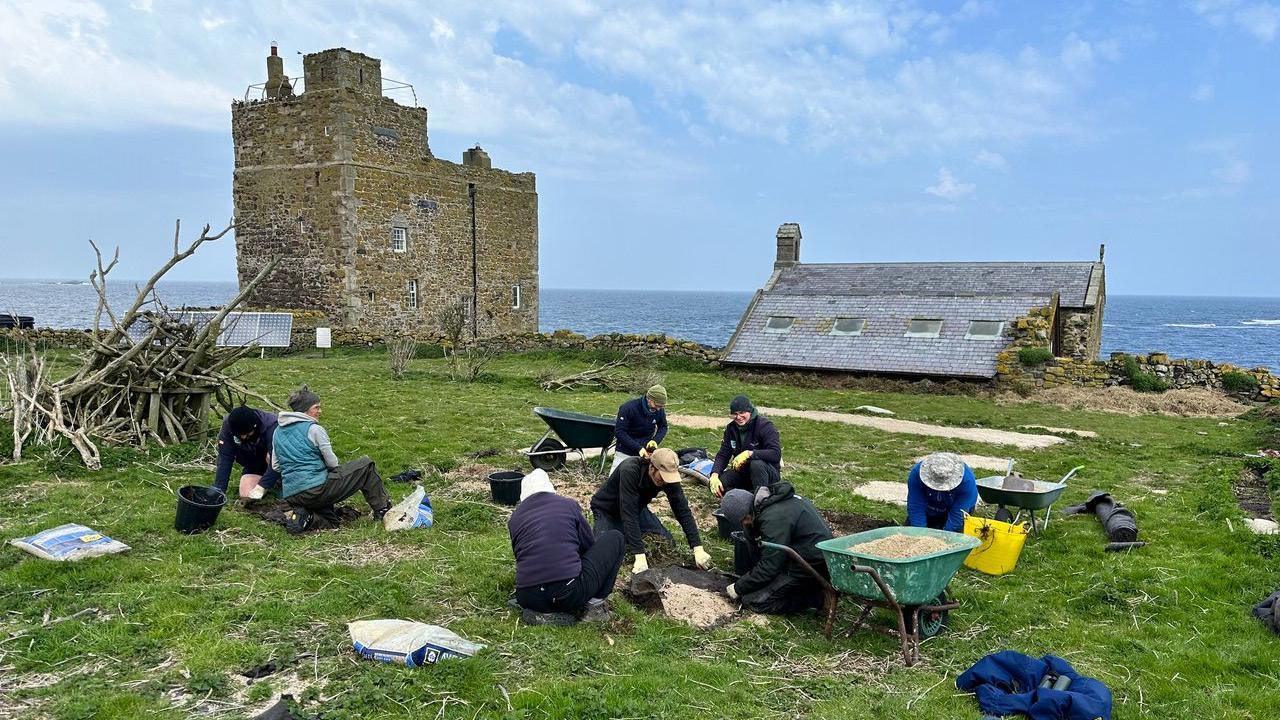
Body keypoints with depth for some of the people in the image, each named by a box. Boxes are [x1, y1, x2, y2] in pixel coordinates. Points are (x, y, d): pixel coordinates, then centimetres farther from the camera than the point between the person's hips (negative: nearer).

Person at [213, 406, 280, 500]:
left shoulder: (271, 425, -34)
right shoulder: (228, 426, -24)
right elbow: (224, 460, -25)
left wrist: (261, 487, -48)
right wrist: (218, 490, -32)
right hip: (254, 465, 4)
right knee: (246, 495, -19)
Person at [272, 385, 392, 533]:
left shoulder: (278, 432, 14)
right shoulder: (314, 429, -8)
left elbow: (276, 466, 19)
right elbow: (332, 463, -5)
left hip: (290, 497, 7)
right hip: (317, 489, -7)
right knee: (366, 464, 8)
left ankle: (303, 514, 7)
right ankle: (382, 508, 14)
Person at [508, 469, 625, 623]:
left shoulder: (514, 518, 15)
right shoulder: (569, 505, 10)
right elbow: (589, 544, 21)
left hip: (528, 599, 3)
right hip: (569, 595, -3)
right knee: (614, 538, 16)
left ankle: (544, 611, 11)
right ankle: (595, 603, 9)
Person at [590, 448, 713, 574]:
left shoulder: (668, 475, -23)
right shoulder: (629, 471, -40)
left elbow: (683, 511, -21)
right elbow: (629, 515, -43)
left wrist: (698, 548, -29)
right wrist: (640, 556, -47)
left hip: (637, 507, 4)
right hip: (607, 510, -4)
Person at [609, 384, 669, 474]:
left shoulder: (659, 410, -8)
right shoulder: (628, 408, -21)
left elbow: (663, 427, 8)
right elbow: (619, 432, -20)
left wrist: (655, 440, -13)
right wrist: (638, 448, -27)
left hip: (646, 450, 3)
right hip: (625, 452, -3)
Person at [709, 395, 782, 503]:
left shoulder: (764, 426, -16)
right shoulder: (731, 428, 2)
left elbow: (776, 454, -27)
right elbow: (723, 455, -1)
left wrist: (749, 453, -35)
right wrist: (714, 475, -19)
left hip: (768, 474, -5)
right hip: (743, 471, 5)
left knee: (756, 463, -40)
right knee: (718, 483, -21)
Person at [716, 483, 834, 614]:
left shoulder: (775, 518, -27)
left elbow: (769, 567, -24)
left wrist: (739, 588, -11)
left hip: (814, 565, -10)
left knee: (754, 601, -10)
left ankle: (813, 598, -3)